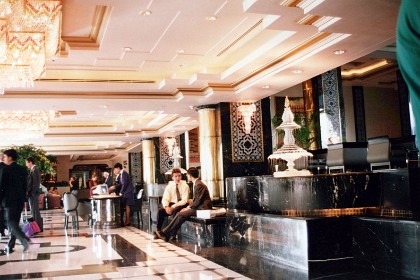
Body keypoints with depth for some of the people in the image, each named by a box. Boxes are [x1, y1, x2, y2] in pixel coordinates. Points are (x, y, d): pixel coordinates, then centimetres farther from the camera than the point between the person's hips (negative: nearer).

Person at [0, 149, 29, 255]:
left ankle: (24, 240, -24)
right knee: (15, 223, 9)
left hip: (9, 200, -6)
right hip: (20, 200, 6)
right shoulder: (23, 170, 9)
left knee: (11, 223, -5)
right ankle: (10, 247, 12)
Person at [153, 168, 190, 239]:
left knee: (175, 210, -36)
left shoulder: (185, 185, -7)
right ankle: (158, 230, -13)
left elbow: (184, 200, -14)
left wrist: (174, 206, -24)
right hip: (172, 204, 4)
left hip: (181, 205, -4)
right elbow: (165, 199, -2)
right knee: (160, 211, -22)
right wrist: (166, 207, -24)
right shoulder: (169, 186, 4)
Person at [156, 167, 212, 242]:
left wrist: (189, 208, -10)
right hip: (198, 207, 10)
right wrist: (189, 207, 6)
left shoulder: (199, 185, -15)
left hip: (202, 209, -10)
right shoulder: (196, 183, 17)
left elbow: (198, 201, -19)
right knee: (180, 214, -2)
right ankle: (172, 235, -6)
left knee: (181, 214, -17)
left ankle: (165, 233, -10)